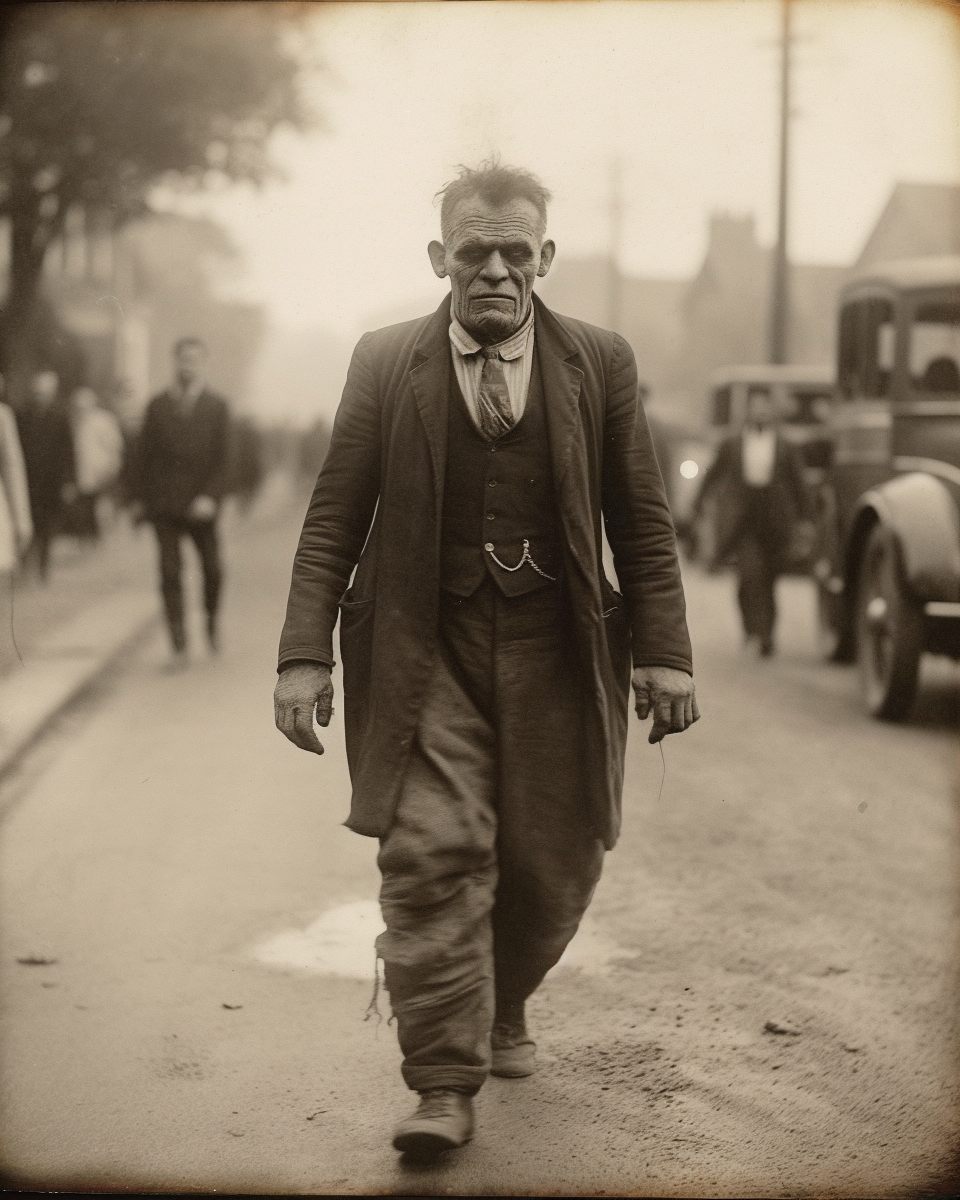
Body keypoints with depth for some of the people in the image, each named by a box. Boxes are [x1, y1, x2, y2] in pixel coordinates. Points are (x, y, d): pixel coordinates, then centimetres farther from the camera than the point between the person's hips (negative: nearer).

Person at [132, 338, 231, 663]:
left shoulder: (216, 407, 3)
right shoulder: (157, 406, 7)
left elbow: (223, 457, -2)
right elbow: (144, 454, 9)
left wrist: (211, 497, -14)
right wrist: (142, 498, 5)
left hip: (201, 505, 0)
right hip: (164, 505, 0)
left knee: (212, 569, 3)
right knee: (170, 573, -5)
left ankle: (212, 620, 32)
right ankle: (179, 644, -3)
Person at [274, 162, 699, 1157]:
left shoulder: (599, 364, 4)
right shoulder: (384, 364, 2)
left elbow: (641, 519, 6)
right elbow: (333, 517, 2)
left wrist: (663, 651, -1)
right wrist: (305, 653, -6)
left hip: (555, 654, 2)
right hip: (424, 652, -1)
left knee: (553, 864, 7)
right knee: (433, 854, -11)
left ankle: (500, 1011, 36)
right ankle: (444, 1086, -2)